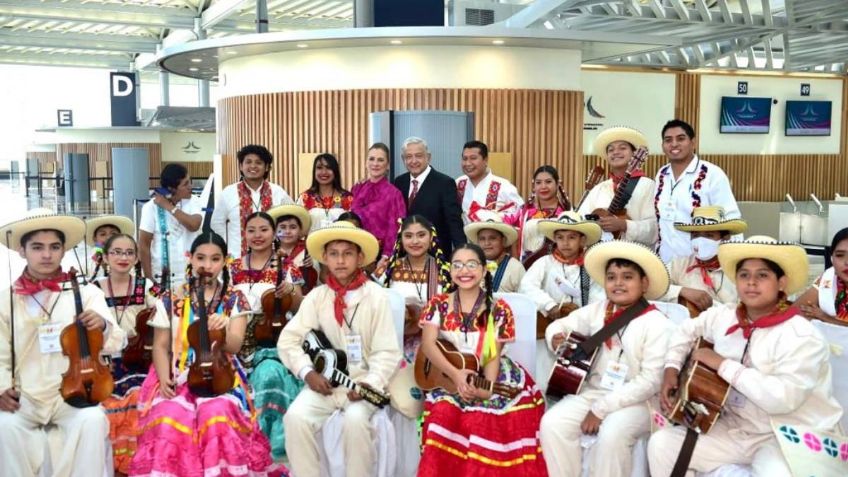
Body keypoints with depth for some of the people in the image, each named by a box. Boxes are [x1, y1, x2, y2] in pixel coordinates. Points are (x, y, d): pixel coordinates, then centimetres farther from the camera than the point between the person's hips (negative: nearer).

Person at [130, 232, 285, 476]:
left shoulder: (235, 300, 5)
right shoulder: (171, 300, 7)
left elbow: (234, 346, -4)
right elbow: (160, 347, 7)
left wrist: (224, 330, -27)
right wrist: (164, 379, -11)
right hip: (178, 376, 1)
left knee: (218, 415, -31)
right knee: (169, 418, -29)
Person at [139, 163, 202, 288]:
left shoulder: (193, 202, 0)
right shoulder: (152, 207, -7)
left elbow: (194, 225, -19)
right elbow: (144, 245, -5)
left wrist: (169, 207, -14)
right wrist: (149, 279, -6)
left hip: (190, 277, 2)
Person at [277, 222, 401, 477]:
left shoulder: (376, 296, -4)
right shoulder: (316, 296, 3)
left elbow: (386, 352, -7)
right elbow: (288, 340, 4)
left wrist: (370, 384, -22)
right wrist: (308, 372, -11)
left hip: (362, 381, -2)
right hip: (325, 379, 3)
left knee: (356, 419, -32)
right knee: (296, 417, -24)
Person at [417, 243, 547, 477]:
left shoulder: (499, 310, 0)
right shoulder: (438, 305, 3)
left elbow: (494, 355, -4)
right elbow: (427, 344, -8)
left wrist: (486, 387, -23)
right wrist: (455, 374, -23)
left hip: (486, 378, 0)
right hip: (447, 376, 0)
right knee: (444, 412, -28)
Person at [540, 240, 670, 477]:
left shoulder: (656, 324, -10)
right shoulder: (597, 310, 5)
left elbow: (650, 381, -15)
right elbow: (559, 325, 17)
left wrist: (601, 409, -18)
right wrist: (556, 338, -10)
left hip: (635, 401, -5)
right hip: (591, 391, 5)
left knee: (612, 433, -33)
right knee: (552, 423, -18)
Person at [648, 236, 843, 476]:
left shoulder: (802, 337, -18)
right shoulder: (723, 316, 3)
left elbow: (783, 397, -29)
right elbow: (687, 330, 21)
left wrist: (723, 365, -23)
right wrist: (672, 369, 5)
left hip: (786, 436, -6)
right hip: (734, 428, 6)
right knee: (661, 444, -7)